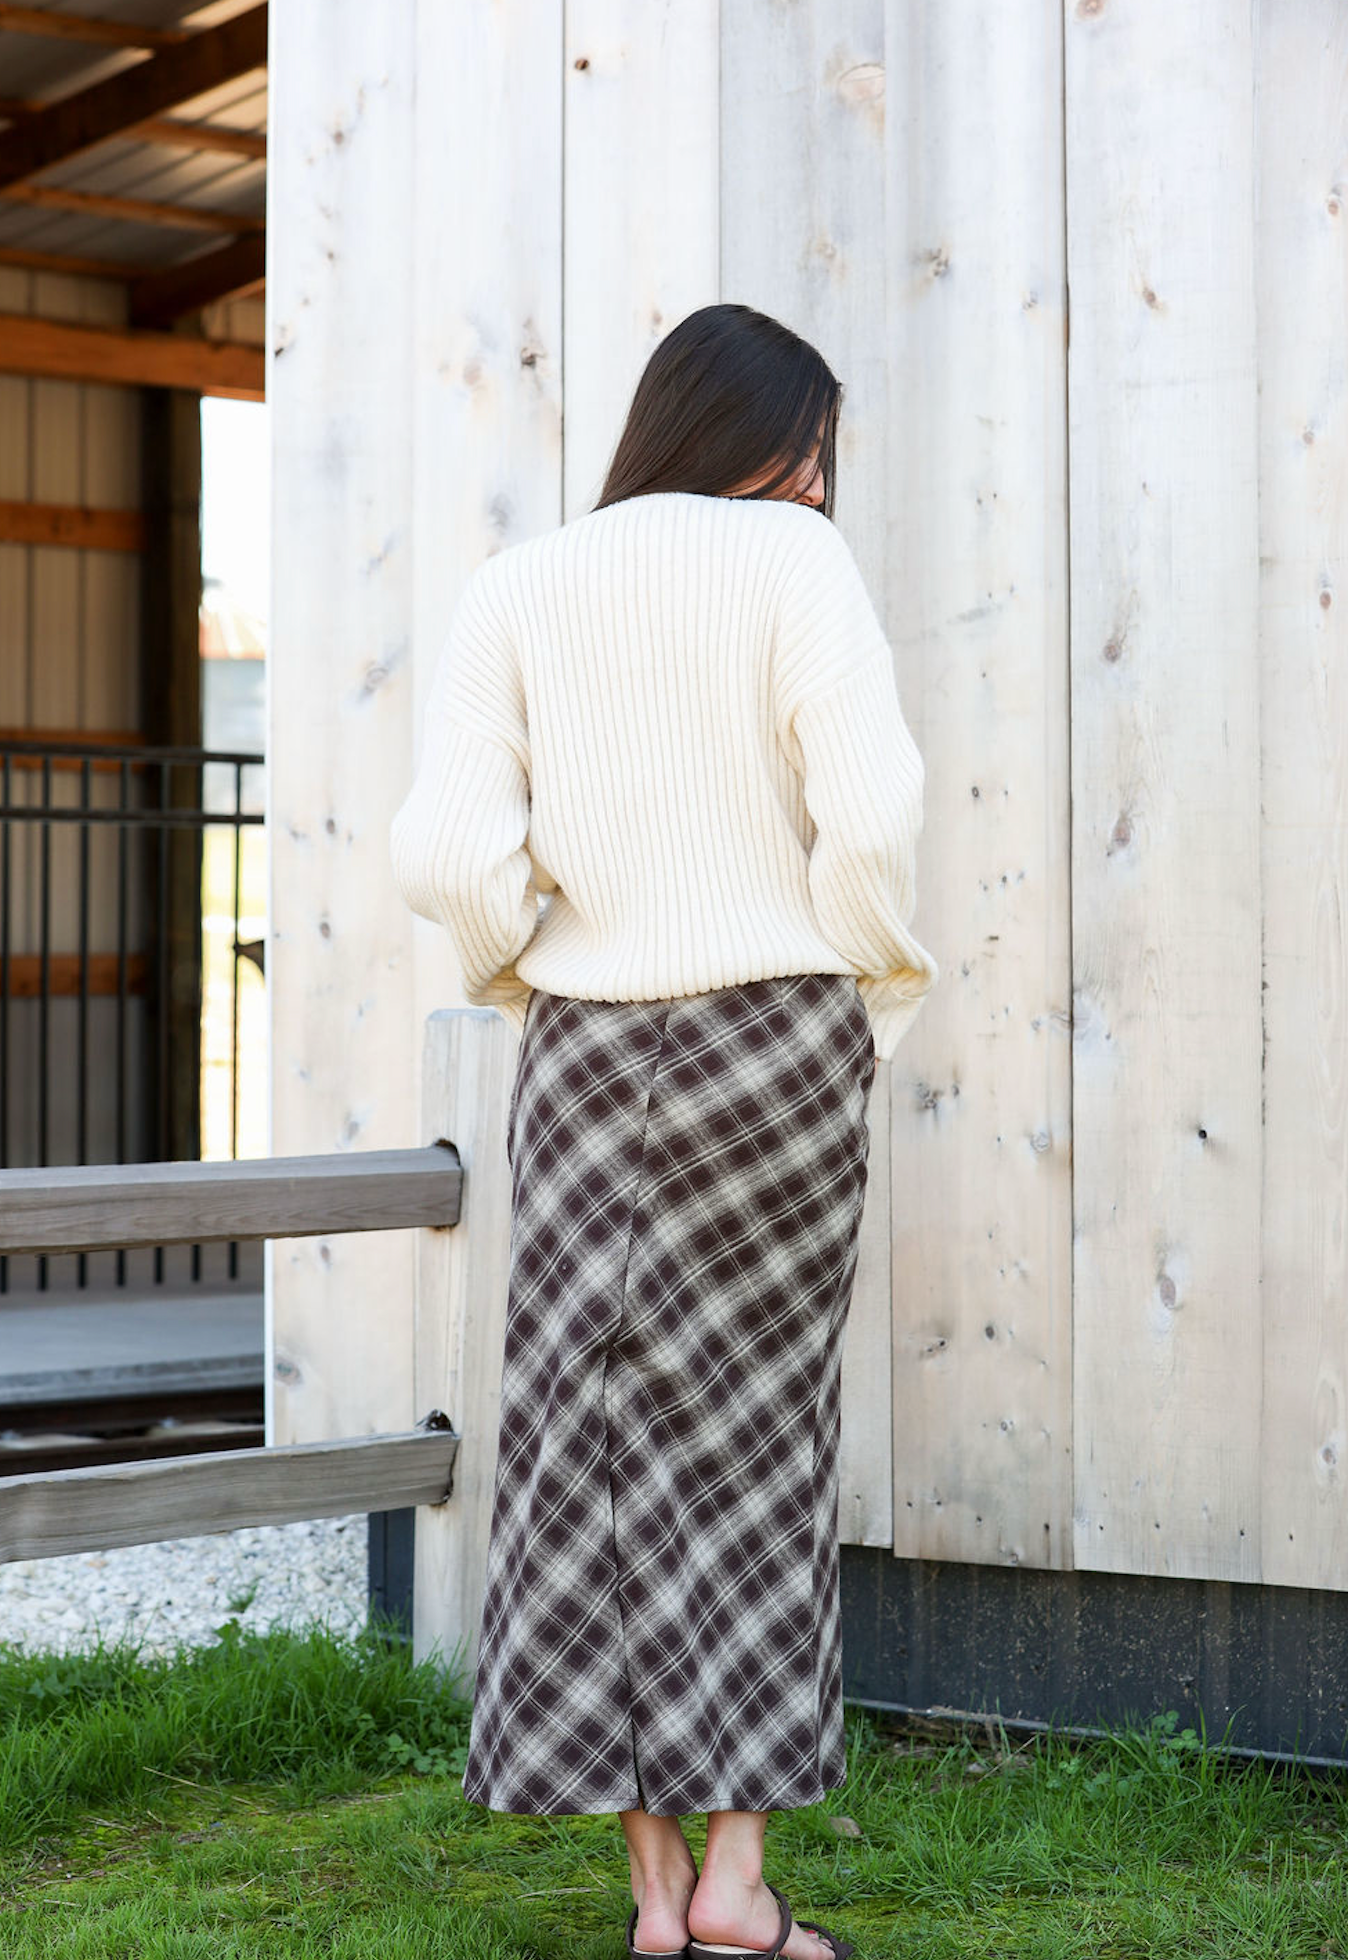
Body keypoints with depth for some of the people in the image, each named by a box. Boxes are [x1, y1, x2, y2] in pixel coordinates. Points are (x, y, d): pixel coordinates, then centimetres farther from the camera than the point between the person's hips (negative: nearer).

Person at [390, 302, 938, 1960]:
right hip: (778, 1040, -2)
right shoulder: (792, 563, -5)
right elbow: (869, 809, -16)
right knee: (758, 1436, 6)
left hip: (586, 1056, 2)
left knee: (596, 1432, 7)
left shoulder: (511, 594, 4)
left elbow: (450, 853, -6)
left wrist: (528, 980, 11)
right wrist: (874, 991, -1)